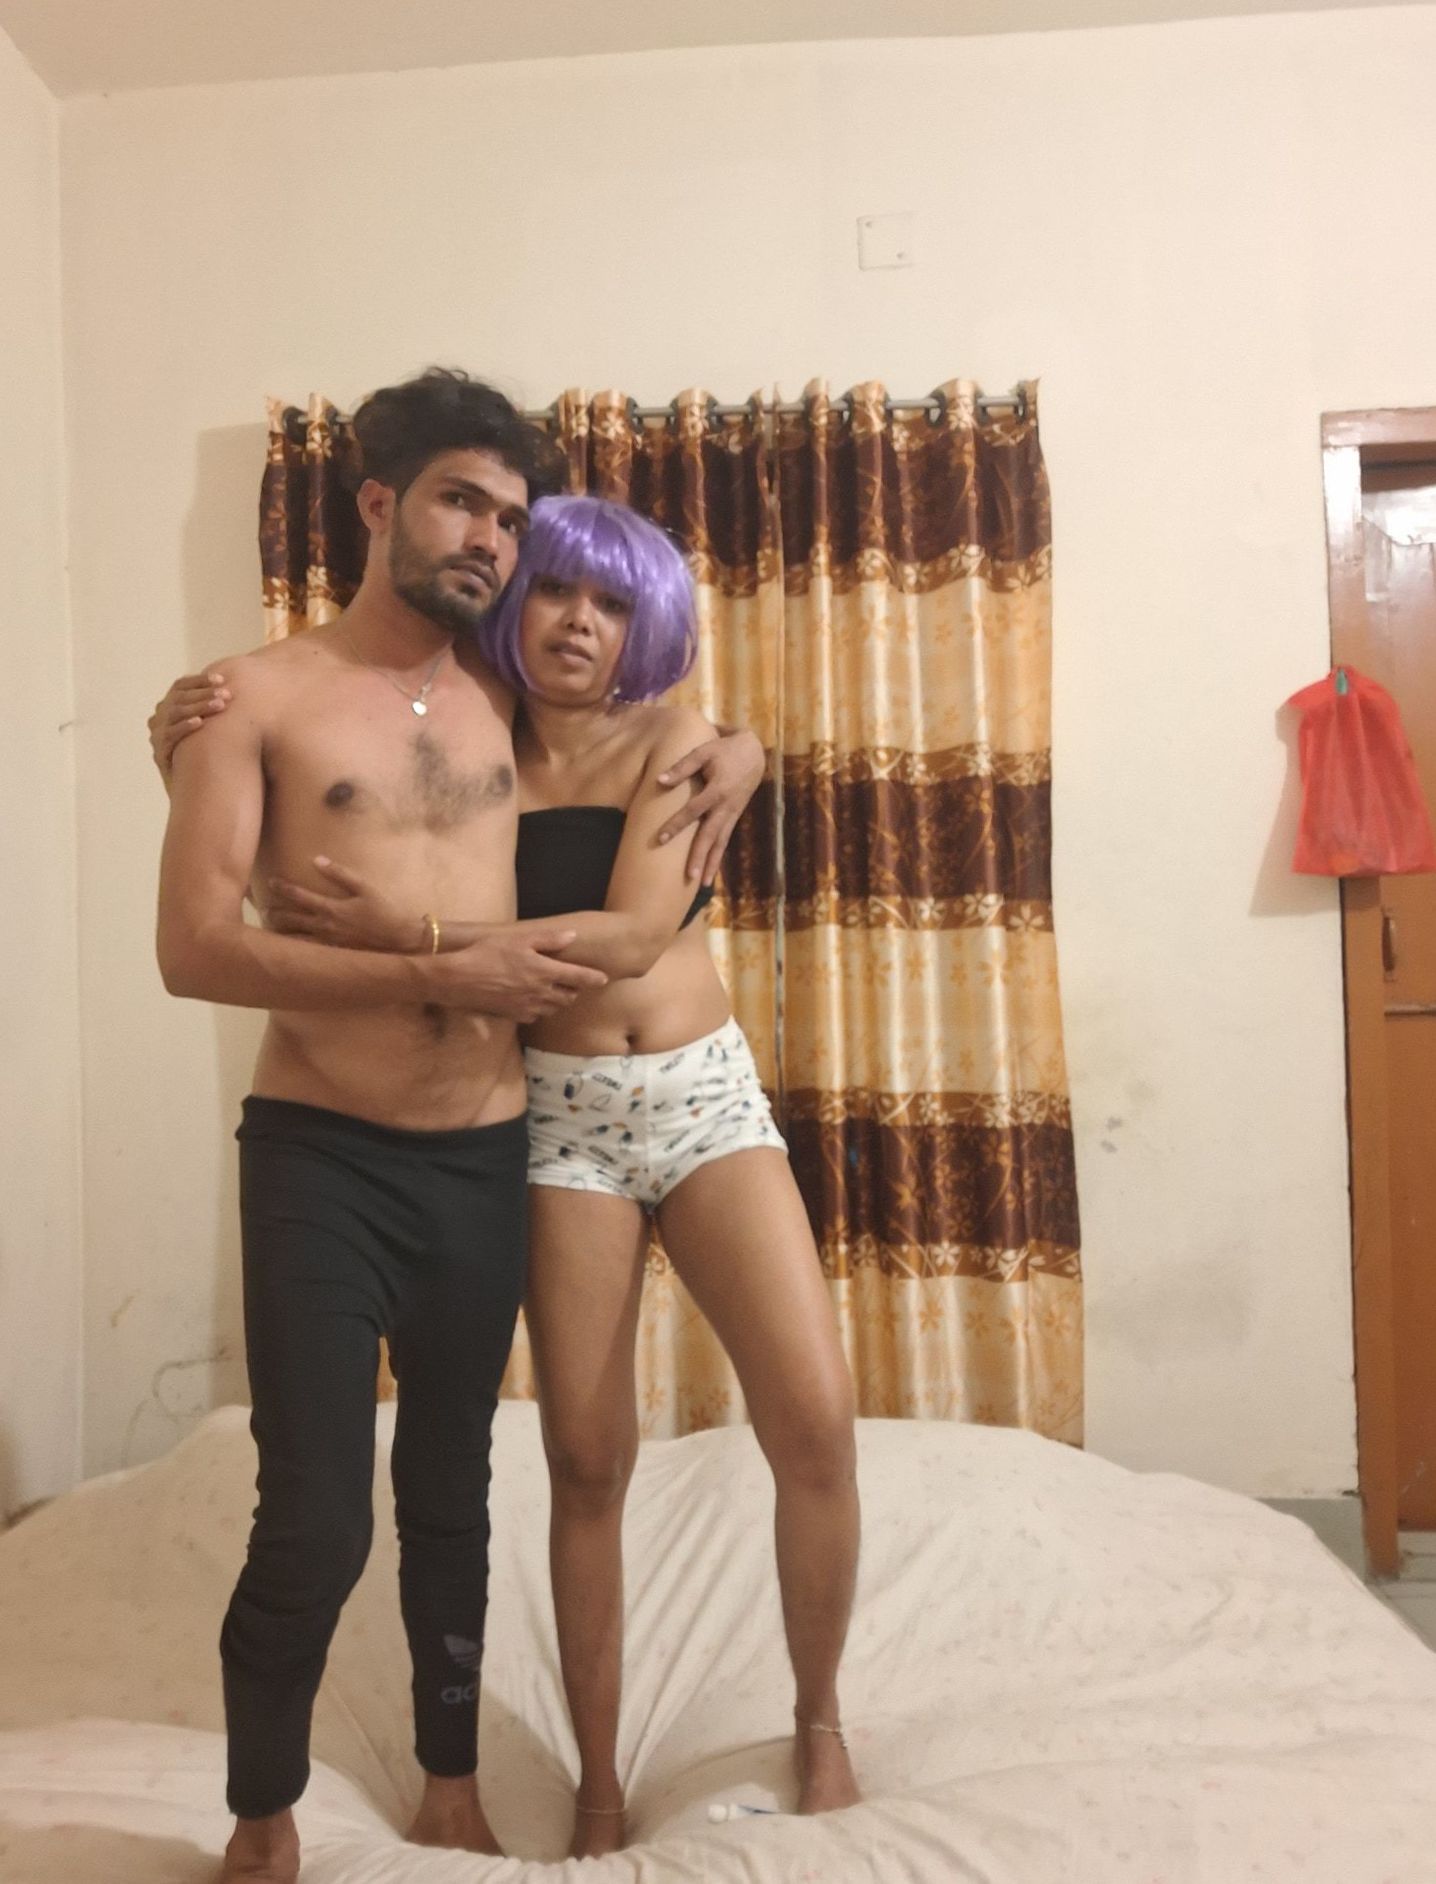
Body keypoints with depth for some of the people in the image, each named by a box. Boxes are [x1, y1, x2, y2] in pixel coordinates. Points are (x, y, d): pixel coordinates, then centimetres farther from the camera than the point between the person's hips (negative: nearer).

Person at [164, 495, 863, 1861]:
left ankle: (818, 1720, 18)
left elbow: (633, 935, -16)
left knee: (816, 1418, -8)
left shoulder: (673, 741, -2)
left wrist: (416, 933, -24)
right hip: (561, 1114, 0)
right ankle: (599, 1778, 24)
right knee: (586, 1459, 3)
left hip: (705, 1094, 0)